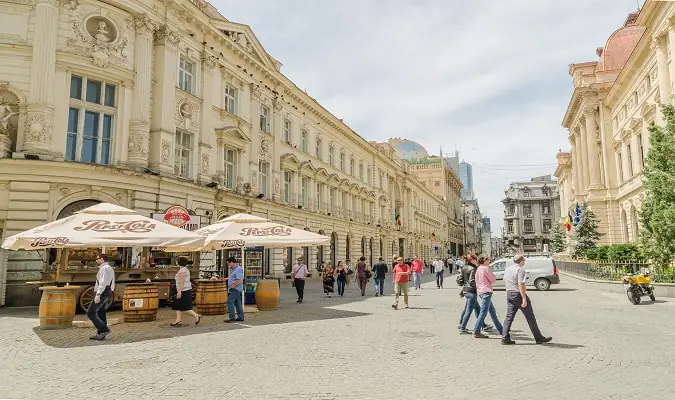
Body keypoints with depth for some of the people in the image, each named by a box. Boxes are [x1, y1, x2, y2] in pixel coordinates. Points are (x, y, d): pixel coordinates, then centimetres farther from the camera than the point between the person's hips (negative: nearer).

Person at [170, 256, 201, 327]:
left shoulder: (182, 270, -16)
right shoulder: (185, 269, 15)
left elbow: (182, 282, -22)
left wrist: (179, 291, -24)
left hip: (184, 291, -10)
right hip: (186, 290, 10)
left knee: (184, 307, -6)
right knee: (178, 306, 9)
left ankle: (196, 316, -2)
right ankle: (178, 320, 9)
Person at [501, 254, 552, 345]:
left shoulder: (507, 269, 12)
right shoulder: (520, 269, -14)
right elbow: (521, 284, -22)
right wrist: (524, 299, -23)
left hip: (509, 294, 8)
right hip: (518, 294, -8)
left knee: (509, 316, 7)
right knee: (530, 317, 4)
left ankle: (505, 338, 0)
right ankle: (538, 338, 13)